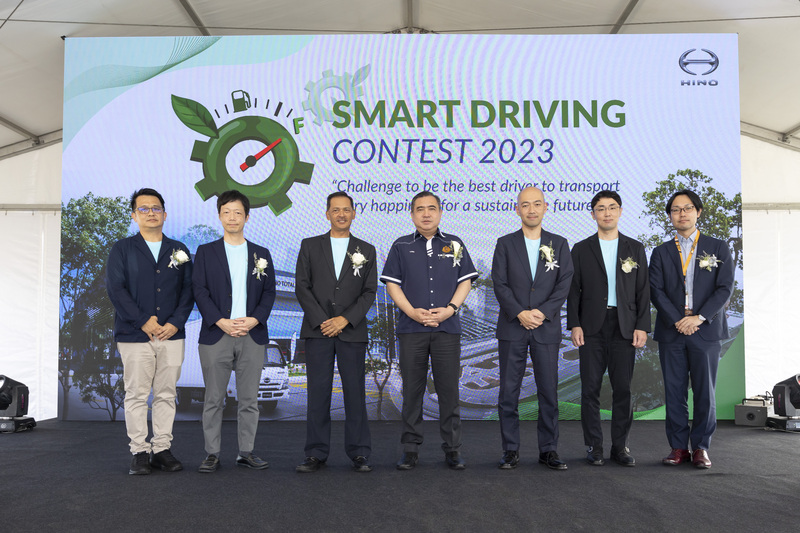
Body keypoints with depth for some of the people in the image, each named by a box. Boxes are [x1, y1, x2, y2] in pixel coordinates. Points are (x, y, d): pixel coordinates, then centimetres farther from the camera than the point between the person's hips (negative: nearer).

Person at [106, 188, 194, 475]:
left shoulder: (179, 251, 13)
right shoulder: (122, 249, 6)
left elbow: (188, 290, 8)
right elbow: (115, 289, -4)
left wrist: (175, 323, -6)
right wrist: (143, 322, -11)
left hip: (172, 334, 2)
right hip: (134, 335, -2)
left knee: (166, 395, 5)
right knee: (136, 395, 0)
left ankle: (162, 449, 13)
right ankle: (139, 451, 9)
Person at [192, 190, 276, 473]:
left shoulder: (261, 254, 12)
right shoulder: (206, 252, 7)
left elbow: (269, 292, 8)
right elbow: (200, 291, -1)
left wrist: (254, 319, -9)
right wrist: (221, 321, -13)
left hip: (252, 335, 2)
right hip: (216, 335, -1)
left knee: (249, 399, 5)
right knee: (214, 399, 2)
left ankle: (246, 451, 15)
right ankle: (212, 453, 12)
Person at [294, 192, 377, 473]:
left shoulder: (366, 250, 10)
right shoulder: (310, 246, 10)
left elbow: (369, 292, 3)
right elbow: (301, 286, 2)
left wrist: (345, 319, -10)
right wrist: (321, 321, -8)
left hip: (352, 331, 0)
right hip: (317, 331, 0)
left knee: (355, 392, 1)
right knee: (318, 392, 1)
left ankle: (359, 453, 9)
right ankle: (316, 453, 9)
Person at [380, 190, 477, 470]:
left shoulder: (455, 245, 11)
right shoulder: (401, 246, 9)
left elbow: (465, 281, 8)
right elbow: (392, 284, 5)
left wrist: (450, 308, -8)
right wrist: (413, 312, -9)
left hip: (448, 327, 0)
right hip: (411, 328, 0)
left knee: (449, 389, 2)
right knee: (412, 389, 3)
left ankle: (452, 449, 11)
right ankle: (410, 449, 12)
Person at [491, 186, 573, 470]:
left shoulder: (559, 244, 9)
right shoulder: (505, 244, 6)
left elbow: (564, 283, 1)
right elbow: (499, 284, -2)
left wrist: (543, 312, -13)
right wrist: (520, 313, -14)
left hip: (547, 328, 1)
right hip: (512, 328, -1)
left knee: (549, 391, 3)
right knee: (509, 391, 1)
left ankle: (549, 450, 15)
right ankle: (510, 450, 11)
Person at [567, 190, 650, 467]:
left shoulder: (635, 248, 10)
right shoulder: (581, 249, 8)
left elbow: (643, 291, 8)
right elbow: (573, 290, 5)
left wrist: (642, 326, -2)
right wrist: (574, 325, -5)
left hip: (624, 326, 1)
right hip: (592, 326, -1)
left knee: (623, 388, 2)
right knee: (591, 388, 0)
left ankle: (620, 446, 12)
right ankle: (594, 446, 9)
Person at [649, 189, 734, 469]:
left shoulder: (718, 248, 9)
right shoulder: (661, 252, 12)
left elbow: (725, 288, 0)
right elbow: (656, 291, 2)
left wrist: (699, 317, -12)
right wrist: (677, 321, -11)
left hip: (706, 330, -1)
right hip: (671, 331, 1)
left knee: (705, 392, 0)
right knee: (674, 392, 2)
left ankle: (701, 447, 10)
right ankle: (678, 447, 9)